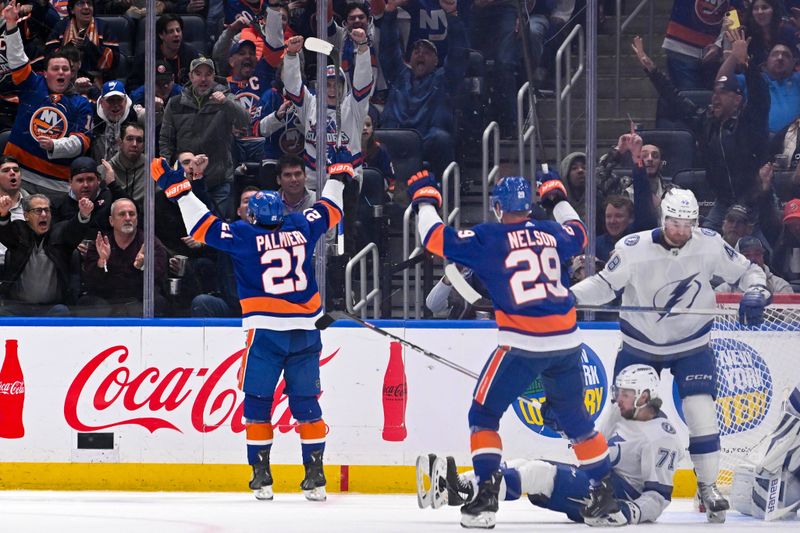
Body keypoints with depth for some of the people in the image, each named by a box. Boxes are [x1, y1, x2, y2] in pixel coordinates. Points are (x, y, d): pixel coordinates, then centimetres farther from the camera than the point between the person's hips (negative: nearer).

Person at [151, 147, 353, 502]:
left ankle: (261, 476, 3)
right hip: (305, 332, 3)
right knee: (306, 403, 7)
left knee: (257, 401, 6)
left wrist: (177, 189, 3)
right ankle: (315, 476, 3)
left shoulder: (246, 235, -2)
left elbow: (204, 226, -3)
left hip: (266, 332, -3)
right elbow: (329, 210, 24)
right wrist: (339, 174, 39)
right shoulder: (301, 229, 7)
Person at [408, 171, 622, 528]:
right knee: (576, 419, 19)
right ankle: (604, 498, 17)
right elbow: (577, 235, 35)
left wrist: (425, 200, 14)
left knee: (484, 414, 8)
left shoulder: (489, 238, -3)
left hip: (522, 343, -5)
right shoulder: (550, 233, 12)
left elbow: (436, 239, -2)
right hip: (566, 341, 5)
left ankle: (486, 498, -5)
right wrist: (558, 199, 49)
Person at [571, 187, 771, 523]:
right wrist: (570, 294, -26)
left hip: (691, 344, 0)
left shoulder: (709, 244, -14)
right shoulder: (633, 248, -19)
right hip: (639, 344, 0)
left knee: (701, 412, -11)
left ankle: (708, 487, 3)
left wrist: (755, 293, -23)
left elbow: (745, 270, -2)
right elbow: (605, 284, -10)